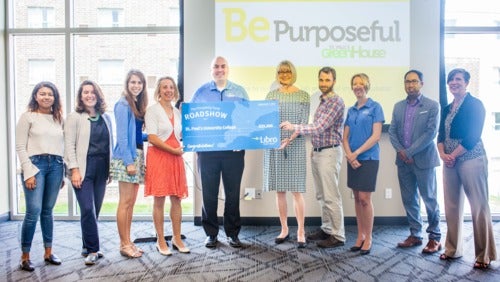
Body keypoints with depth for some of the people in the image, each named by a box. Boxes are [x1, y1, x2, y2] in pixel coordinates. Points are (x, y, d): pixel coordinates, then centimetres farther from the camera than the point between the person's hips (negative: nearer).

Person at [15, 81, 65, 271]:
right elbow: (20, 147, -3)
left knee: (48, 211, 10)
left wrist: (62, 172, 10)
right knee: (33, 211, -8)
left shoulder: (58, 118, 13)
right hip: (35, 164, -4)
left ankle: (48, 252, 18)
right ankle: (25, 257, 4)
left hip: (55, 165, 4)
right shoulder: (27, 116, 2)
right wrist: (28, 173, -11)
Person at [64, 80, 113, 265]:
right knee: (88, 209, -9)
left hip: (101, 169, 4)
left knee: (95, 210, 8)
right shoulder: (74, 117, 2)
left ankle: (88, 247, 21)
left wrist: (110, 169, 10)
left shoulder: (105, 117, 13)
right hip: (84, 168, -4)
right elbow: (69, 145, -4)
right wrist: (74, 170, -12)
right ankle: (93, 249, 0)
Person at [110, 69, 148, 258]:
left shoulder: (138, 105, 16)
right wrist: (129, 161, -17)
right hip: (126, 157, -8)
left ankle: (127, 242, 19)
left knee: (131, 202, 11)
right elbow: (122, 136, -13)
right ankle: (124, 244, 5)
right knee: (125, 202, -3)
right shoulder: (123, 104, -7)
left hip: (137, 155, 8)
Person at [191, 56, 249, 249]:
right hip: (207, 150, 0)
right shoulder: (201, 92, 9)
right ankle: (211, 233, 17)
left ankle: (233, 233, 18)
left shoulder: (239, 92, 10)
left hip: (234, 150, 0)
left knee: (233, 192, 5)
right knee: (209, 193, 4)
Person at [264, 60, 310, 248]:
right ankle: (284, 229, 20)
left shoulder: (303, 95, 3)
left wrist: (291, 138, -19)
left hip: (295, 146, -3)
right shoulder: (271, 95, 11)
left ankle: (301, 232, 6)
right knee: (279, 190, 7)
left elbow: (304, 122, -4)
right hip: (274, 146, 3)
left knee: (296, 190, -3)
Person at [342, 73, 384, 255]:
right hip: (352, 159, 5)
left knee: (365, 198, -5)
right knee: (357, 198, 9)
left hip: (368, 158, -5)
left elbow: (376, 136, -11)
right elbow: (345, 137, 9)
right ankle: (360, 235, 19)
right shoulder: (351, 110, 12)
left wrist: (357, 153, -15)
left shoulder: (375, 107, -2)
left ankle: (368, 237, 9)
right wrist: (349, 155, -8)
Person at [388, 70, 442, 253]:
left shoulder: (432, 106, -3)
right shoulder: (398, 106, 12)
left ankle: (435, 237, 16)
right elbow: (392, 131, 8)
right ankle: (415, 234, 22)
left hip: (424, 160, -4)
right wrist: (400, 150, -8)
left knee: (429, 199, 3)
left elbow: (431, 133, -12)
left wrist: (410, 152, -15)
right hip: (403, 161, 5)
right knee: (409, 199, 10)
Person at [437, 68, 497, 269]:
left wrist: (453, 155, -12)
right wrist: (443, 154, -6)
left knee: (478, 206, -2)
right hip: (450, 161, 7)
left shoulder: (475, 104, -4)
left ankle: (484, 255, 9)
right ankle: (453, 249, 21)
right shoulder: (447, 109, 16)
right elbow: (441, 135, 12)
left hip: (471, 160, -7)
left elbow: (473, 136, -13)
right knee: (452, 206, 10)